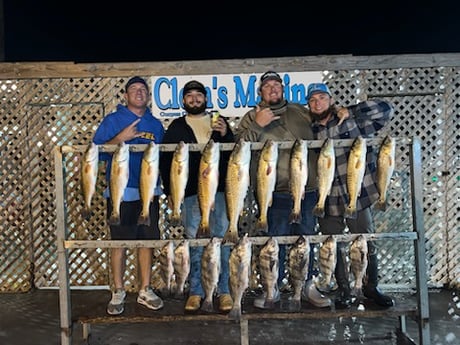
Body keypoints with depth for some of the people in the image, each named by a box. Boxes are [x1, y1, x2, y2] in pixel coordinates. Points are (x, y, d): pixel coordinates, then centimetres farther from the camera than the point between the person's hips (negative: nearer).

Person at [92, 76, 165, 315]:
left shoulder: (155, 124, 14)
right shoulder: (112, 120, 2)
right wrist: (121, 138, -16)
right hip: (120, 192, -3)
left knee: (147, 240, 8)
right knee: (119, 242, 2)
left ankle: (145, 290, 21)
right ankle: (118, 292, 16)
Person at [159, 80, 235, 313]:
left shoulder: (220, 123, 14)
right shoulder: (176, 127, 12)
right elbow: (165, 160, 9)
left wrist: (225, 135, -8)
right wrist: (169, 191, 2)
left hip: (219, 190, 0)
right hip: (189, 193, 0)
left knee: (221, 240, 0)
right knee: (194, 242, 3)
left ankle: (224, 290, 11)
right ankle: (196, 291, 14)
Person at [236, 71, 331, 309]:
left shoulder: (301, 112, 16)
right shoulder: (251, 117, 8)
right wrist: (257, 126, -14)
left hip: (307, 189, 3)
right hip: (275, 192, -3)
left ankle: (307, 285, 25)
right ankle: (273, 287, 17)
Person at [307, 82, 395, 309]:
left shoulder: (353, 120, -2)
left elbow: (385, 109, -8)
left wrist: (350, 111, -12)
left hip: (358, 195, -2)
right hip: (327, 200, 2)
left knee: (367, 244, 11)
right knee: (335, 249, 12)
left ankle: (371, 288, 30)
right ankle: (343, 290, 30)